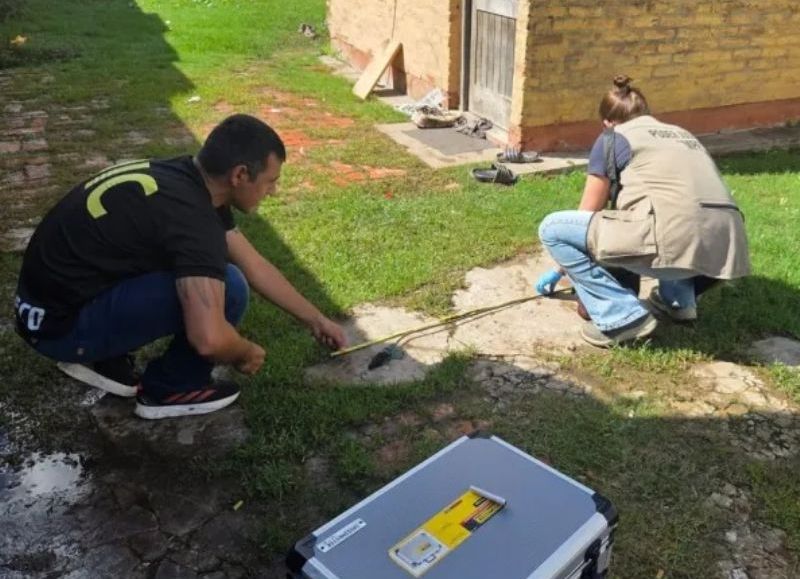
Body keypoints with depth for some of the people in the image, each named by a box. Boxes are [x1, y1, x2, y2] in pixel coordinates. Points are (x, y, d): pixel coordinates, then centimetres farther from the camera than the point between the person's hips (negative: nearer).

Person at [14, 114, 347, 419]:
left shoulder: (188, 182, 4)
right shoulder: (188, 213, -26)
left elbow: (256, 267, 13)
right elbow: (208, 338, -34)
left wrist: (317, 321, 18)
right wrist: (246, 354, -10)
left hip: (57, 298, 9)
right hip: (60, 324, -9)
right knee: (226, 288, -18)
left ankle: (100, 356, 17)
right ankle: (169, 389, 5)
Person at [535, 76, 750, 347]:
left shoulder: (611, 139, 15)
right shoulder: (683, 134, 32)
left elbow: (588, 215, 20)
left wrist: (562, 268, 36)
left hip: (677, 241, -7)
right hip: (726, 246, 7)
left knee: (552, 228, 6)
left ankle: (623, 317, 1)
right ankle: (679, 301, 24)